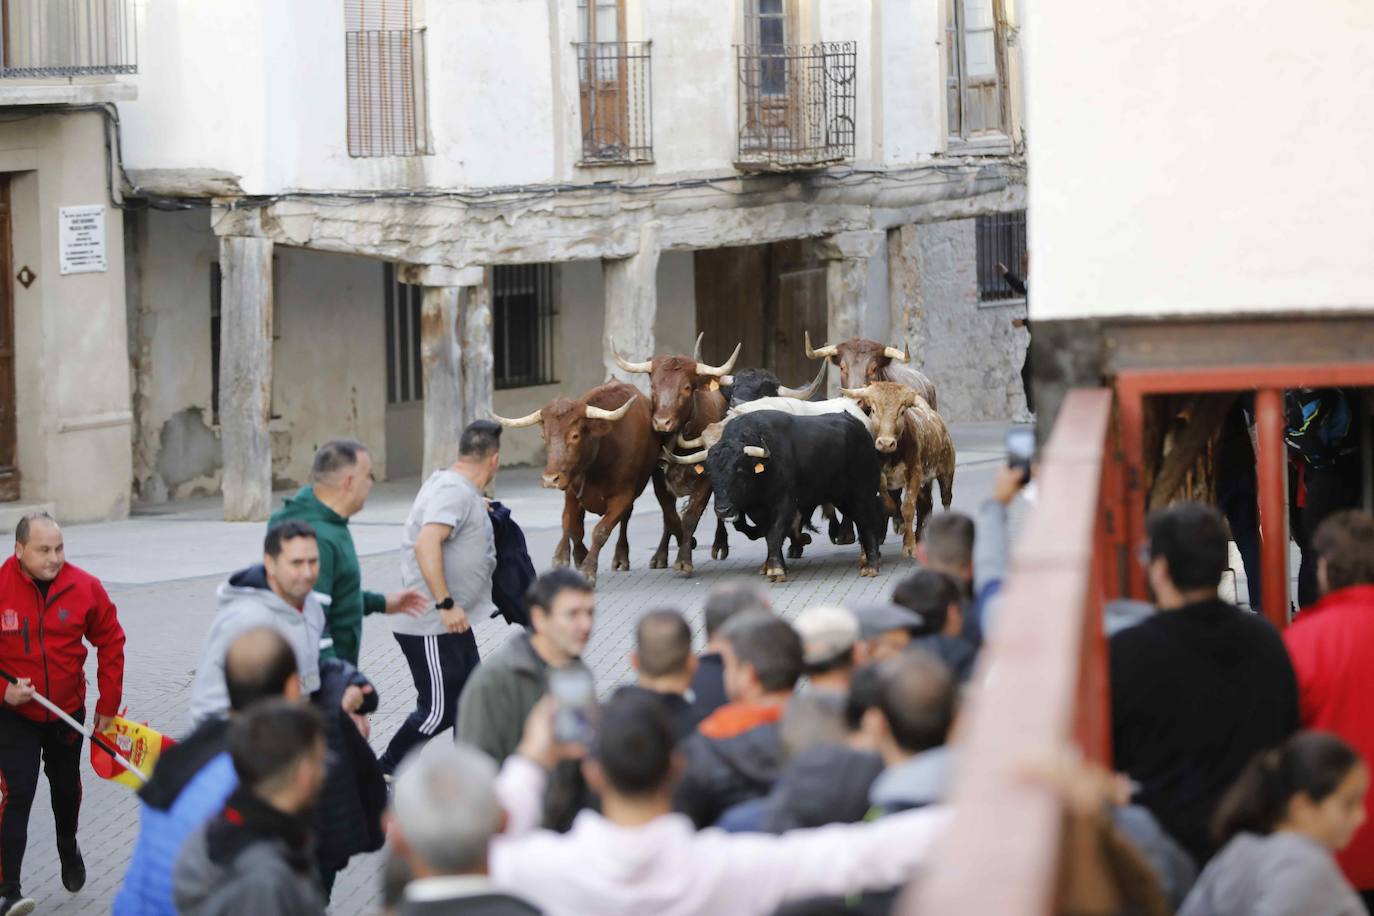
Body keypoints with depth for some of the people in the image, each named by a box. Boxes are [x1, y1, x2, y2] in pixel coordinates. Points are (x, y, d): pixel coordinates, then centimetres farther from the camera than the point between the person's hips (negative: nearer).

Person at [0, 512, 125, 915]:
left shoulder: (85, 588, -11)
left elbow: (110, 643, 0)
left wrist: (108, 704, 1)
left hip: (68, 711, 3)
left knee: (67, 790, 23)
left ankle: (68, 848, 51)